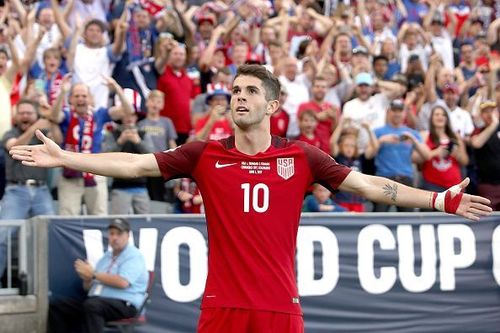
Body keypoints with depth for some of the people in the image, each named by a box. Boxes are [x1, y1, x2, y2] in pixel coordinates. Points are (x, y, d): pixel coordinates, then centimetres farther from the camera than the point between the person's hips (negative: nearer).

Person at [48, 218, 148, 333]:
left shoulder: (134, 256, -1)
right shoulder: (106, 257, 23)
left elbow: (123, 282, -19)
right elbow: (88, 287, 23)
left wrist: (93, 274, -11)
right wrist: (87, 279, -3)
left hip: (124, 305, -8)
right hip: (96, 301, 8)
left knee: (92, 305, -40)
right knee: (55, 306, -7)